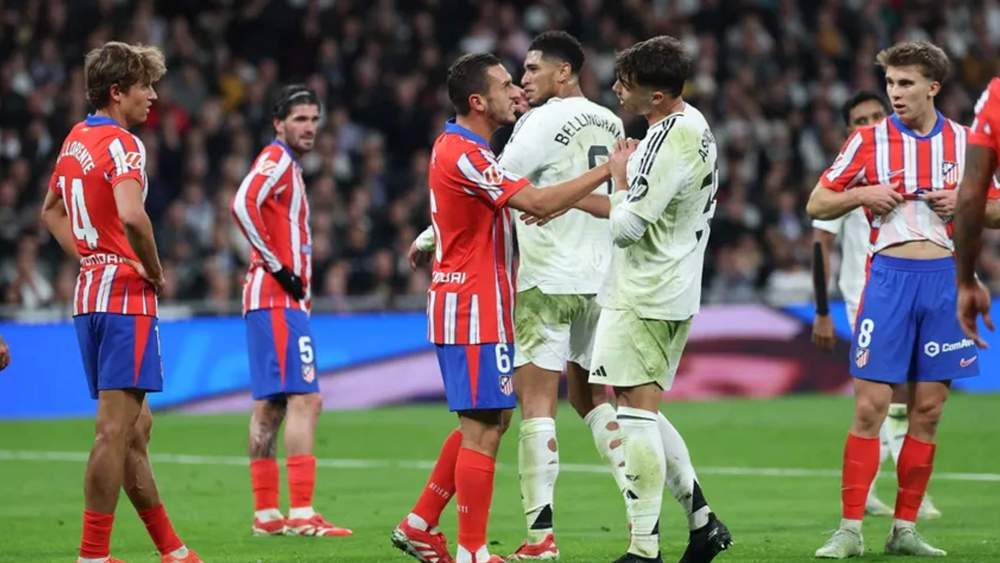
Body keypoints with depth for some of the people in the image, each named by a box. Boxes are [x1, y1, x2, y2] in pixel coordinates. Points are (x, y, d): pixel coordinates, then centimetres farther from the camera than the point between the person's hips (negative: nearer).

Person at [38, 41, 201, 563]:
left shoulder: (76, 139, 15)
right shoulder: (121, 144, -13)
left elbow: (51, 211, 29)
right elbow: (130, 215, -30)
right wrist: (154, 270, -14)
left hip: (90, 290, 10)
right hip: (125, 294, -10)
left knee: (135, 427, 14)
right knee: (116, 429, -9)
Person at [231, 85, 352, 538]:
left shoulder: (288, 165, 20)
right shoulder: (276, 160, -10)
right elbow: (243, 205, -26)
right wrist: (277, 266, -21)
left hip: (285, 301, 10)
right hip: (277, 300, -10)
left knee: (270, 406, 10)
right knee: (304, 400, -14)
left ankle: (266, 514, 12)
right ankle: (301, 514, -19)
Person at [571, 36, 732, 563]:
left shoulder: (667, 142, -22)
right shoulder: (694, 125, 11)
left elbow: (626, 226, -21)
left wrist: (619, 178, -4)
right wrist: (572, 199, 17)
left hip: (644, 297, -10)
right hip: (673, 291, 10)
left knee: (636, 409, -7)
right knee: (642, 412, 17)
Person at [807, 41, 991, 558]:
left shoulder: (964, 142, 6)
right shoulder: (869, 140, 2)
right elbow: (816, 205, 6)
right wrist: (862, 194, -12)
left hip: (945, 280, 2)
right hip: (889, 277, -2)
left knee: (927, 410, 3)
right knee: (870, 406, -8)